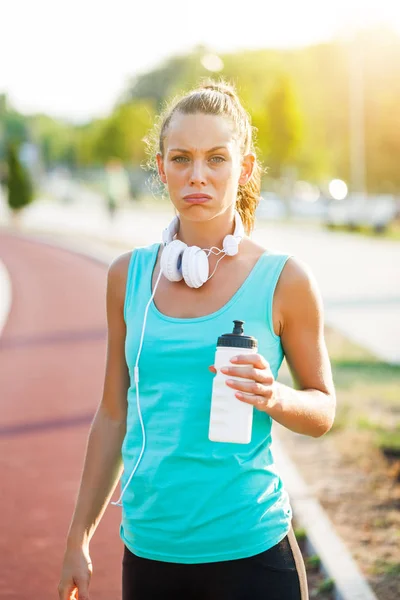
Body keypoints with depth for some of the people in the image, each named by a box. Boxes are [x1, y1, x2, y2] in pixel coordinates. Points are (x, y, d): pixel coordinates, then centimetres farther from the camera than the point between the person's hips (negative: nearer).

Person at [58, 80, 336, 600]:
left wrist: (273, 397, -18)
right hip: (148, 552, 3)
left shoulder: (284, 280, -5)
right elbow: (113, 414, 11)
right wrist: (78, 541, 13)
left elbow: (323, 410, 4)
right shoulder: (129, 276, 4)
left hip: (249, 550, -3)